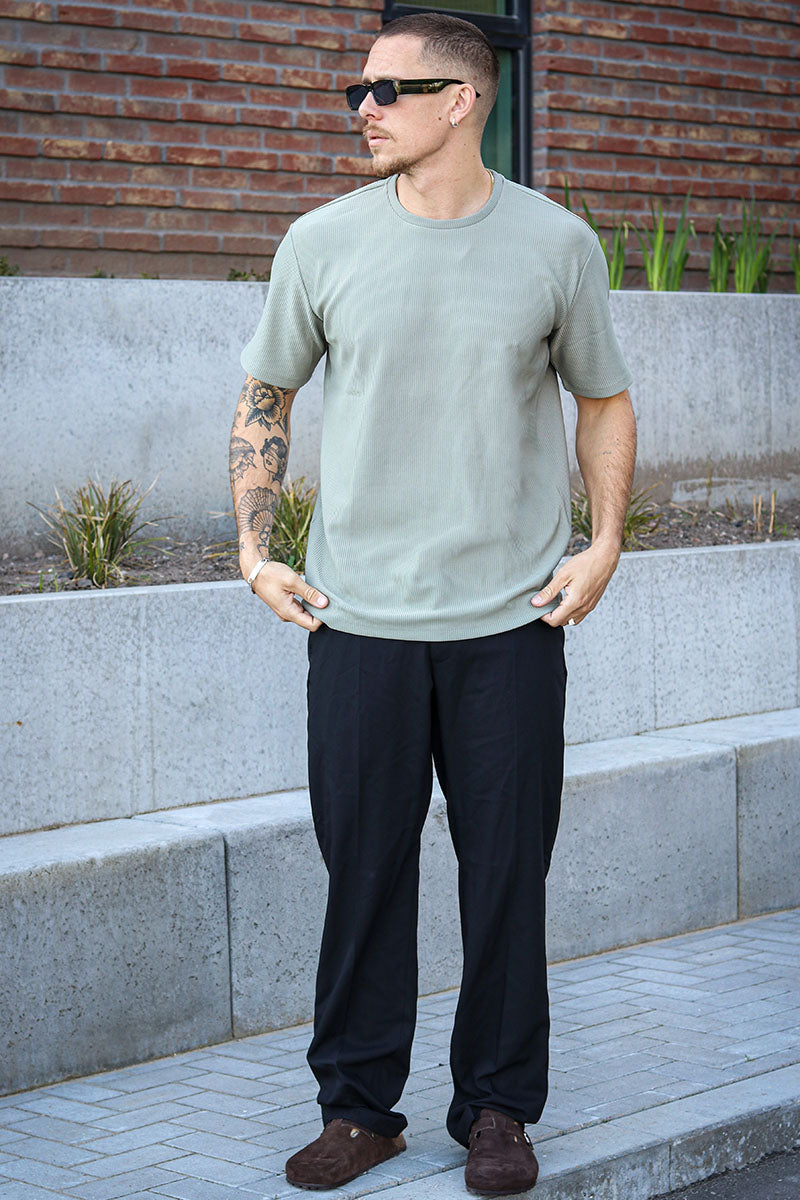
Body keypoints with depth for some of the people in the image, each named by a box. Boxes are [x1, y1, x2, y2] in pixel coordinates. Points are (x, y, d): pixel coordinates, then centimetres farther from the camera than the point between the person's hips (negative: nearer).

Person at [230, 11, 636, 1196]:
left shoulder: (557, 244, 1)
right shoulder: (324, 242, 2)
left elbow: (606, 400, 12)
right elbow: (264, 397, 13)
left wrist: (605, 545, 2)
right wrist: (255, 549, 4)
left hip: (514, 619, 0)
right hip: (359, 614, 1)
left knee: (507, 871, 5)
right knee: (363, 866, 5)